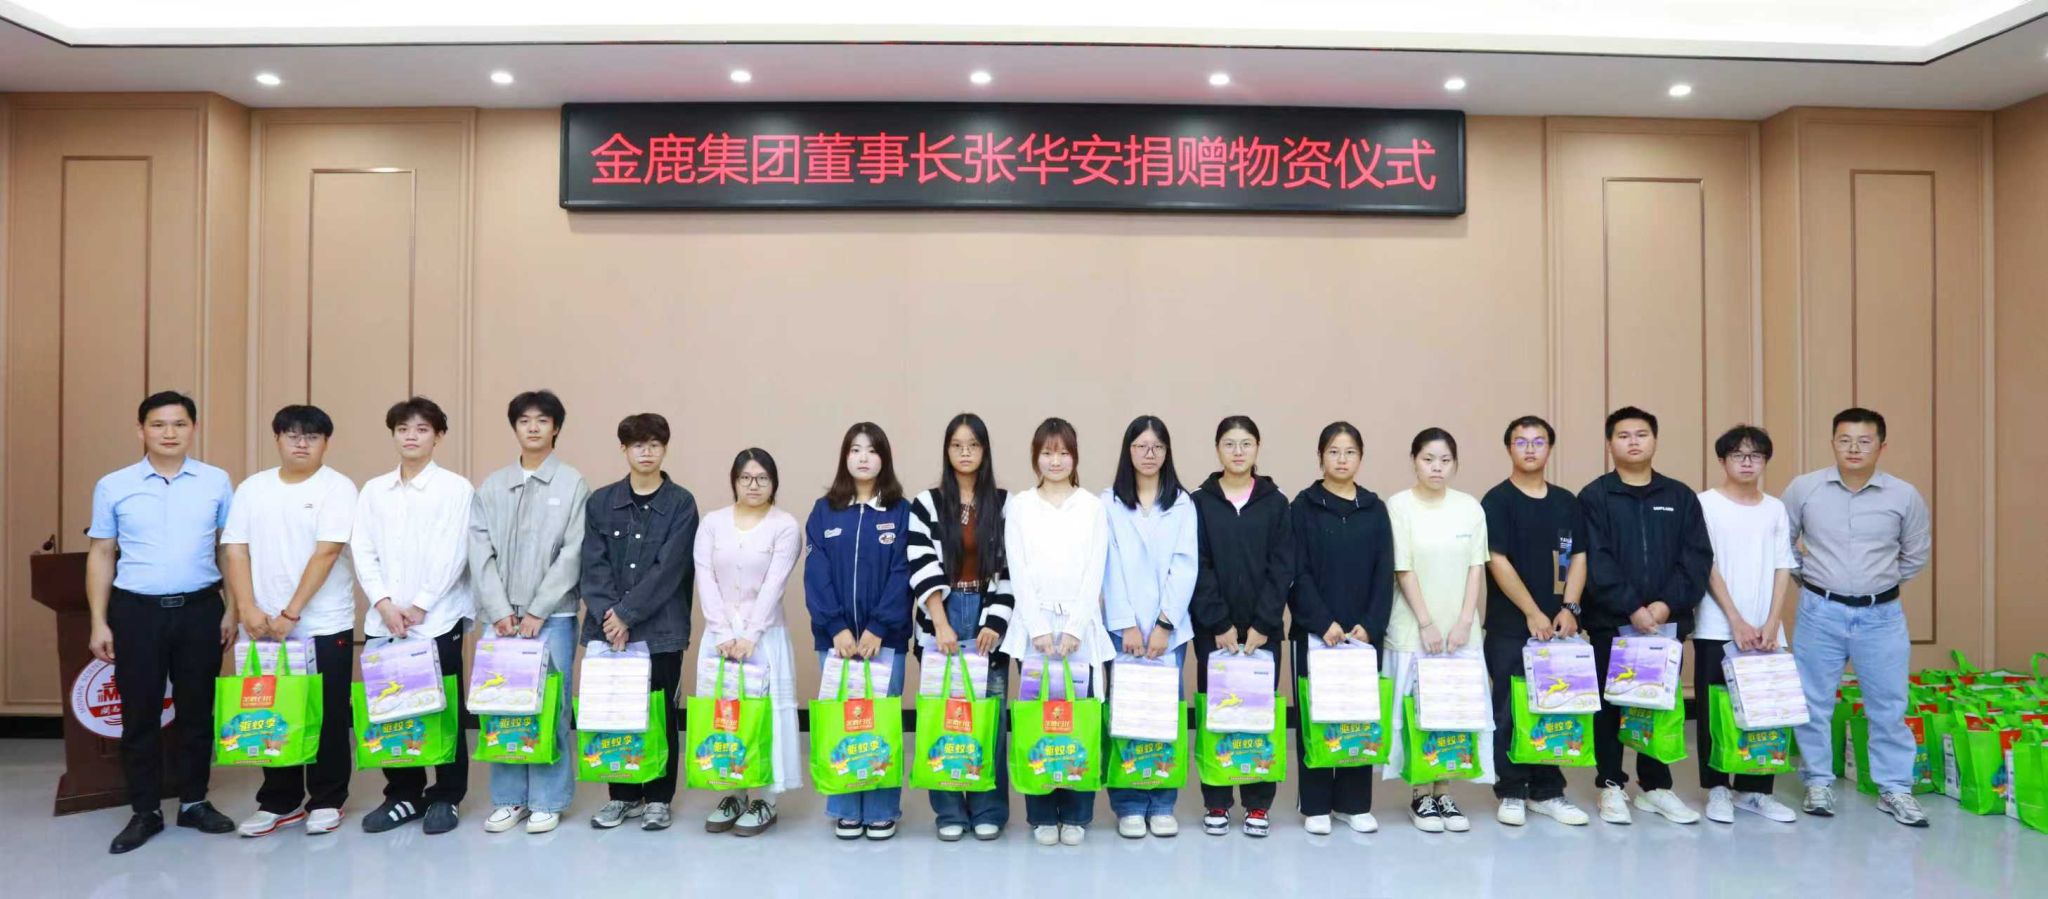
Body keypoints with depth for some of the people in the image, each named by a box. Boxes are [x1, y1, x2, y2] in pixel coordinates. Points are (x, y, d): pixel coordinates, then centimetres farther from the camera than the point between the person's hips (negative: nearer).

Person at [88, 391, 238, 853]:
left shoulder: (217, 482, 3)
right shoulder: (113, 487, 3)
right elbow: (101, 555, 6)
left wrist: (233, 609, 1)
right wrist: (99, 622, 2)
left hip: (199, 609, 0)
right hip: (136, 611, 0)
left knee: (197, 710, 8)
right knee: (140, 714, 6)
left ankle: (194, 802, 22)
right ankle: (145, 811, 18)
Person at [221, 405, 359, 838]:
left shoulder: (338, 488, -7)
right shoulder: (252, 489, 8)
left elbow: (326, 553, -15)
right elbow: (235, 550, 4)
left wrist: (291, 613, -18)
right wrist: (247, 608, -9)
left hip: (324, 625, -4)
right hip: (264, 626, 4)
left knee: (327, 717, 4)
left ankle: (326, 801, 16)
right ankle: (279, 801, 23)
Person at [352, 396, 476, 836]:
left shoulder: (455, 488, -2)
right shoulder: (374, 490, 11)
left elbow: (452, 555, -9)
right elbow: (362, 552, 5)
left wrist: (418, 607, -11)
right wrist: (385, 604, -7)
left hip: (438, 619, -4)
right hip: (386, 621, 4)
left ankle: (445, 797, 13)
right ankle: (403, 794, 21)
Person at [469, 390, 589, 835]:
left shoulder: (573, 484, -1)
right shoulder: (491, 487, 9)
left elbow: (573, 554, -6)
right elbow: (480, 553, 5)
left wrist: (537, 612, -9)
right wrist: (500, 612, -5)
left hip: (553, 616, -3)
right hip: (501, 617, 3)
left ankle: (547, 801, 12)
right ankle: (509, 799, 19)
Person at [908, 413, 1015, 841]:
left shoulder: (1005, 504, 5)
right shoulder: (926, 504, 4)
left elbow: (1011, 568, 0)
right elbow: (922, 569, -4)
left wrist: (995, 623, -9)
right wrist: (941, 624, -12)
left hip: (989, 619, 0)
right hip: (941, 620, 0)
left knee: (990, 714, 1)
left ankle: (988, 810, 13)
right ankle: (949, 811, 14)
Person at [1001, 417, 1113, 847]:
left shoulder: (1092, 507, 6)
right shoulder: (1019, 506, 6)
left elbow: (1094, 574, 0)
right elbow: (1019, 574, 0)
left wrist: (1073, 630, -9)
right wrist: (1040, 630, -9)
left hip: (1081, 629, 0)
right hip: (1034, 629, 0)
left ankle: (1076, 815, 13)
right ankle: (1042, 815, 12)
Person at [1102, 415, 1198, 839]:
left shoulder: (1183, 505, 7)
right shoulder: (1109, 503, 5)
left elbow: (1185, 567, 0)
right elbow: (1110, 568, -1)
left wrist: (1164, 624, -9)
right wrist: (1127, 625, -8)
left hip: (1170, 627, 1)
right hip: (1123, 625, -1)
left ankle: (1162, 805, 14)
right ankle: (1129, 806, 10)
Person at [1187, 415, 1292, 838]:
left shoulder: (1275, 503, 4)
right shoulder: (1200, 503, 2)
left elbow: (1282, 567, -2)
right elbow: (1197, 569, -3)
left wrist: (1262, 623, -10)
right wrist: (1219, 623, -11)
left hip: (1262, 627, 0)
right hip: (1212, 628, 0)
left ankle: (1258, 803, 15)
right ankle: (1216, 802, 15)